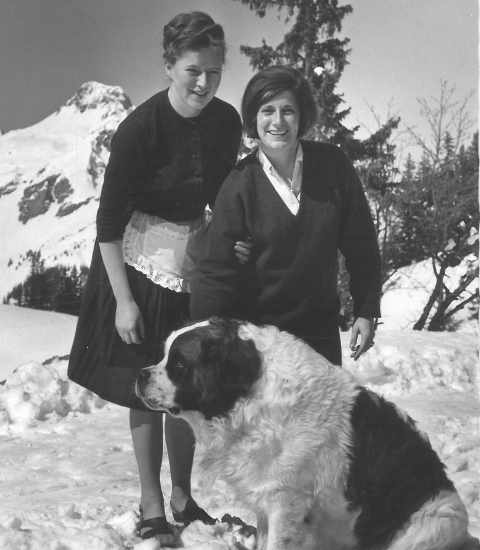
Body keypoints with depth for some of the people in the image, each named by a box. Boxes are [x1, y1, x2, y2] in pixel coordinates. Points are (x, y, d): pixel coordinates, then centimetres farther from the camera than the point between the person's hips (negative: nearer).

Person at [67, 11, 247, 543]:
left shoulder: (226, 122, -4)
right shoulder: (139, 128, -20)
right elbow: (108, 221, -16)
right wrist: (123, 301, -17)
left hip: (194, 261, 5)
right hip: (138, 262, -5)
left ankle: (182, 496, 26)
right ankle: (151, 507, 11)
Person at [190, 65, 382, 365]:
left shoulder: (333, 165, -4)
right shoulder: (240, 186, -9)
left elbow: (360, 244, 4)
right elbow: (216, 271, -8)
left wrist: (366, 312, 3)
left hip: (320, 329, 2)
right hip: (254, 328, -2)